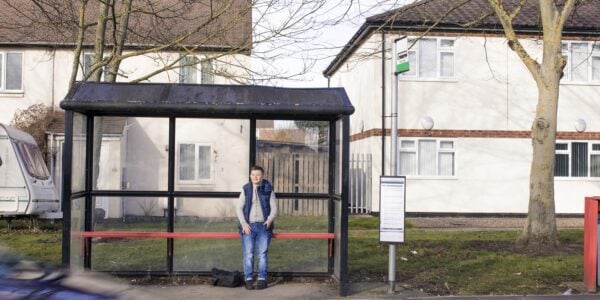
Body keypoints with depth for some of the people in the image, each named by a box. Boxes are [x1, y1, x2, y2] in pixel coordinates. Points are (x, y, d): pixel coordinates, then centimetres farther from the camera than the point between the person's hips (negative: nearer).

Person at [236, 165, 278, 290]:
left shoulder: (268, 190, 5)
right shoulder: (246, 190, 7)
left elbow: (274, 209, 6)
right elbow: (239, 208, 6)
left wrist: (269, 220, -14)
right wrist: (244, 223, -7)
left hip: (263, 226, 0)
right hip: (248, 226, 0)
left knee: (263, 254, -4)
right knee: (248, 254, -5)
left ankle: (262, 279, 1)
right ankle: (248, 279, 0)